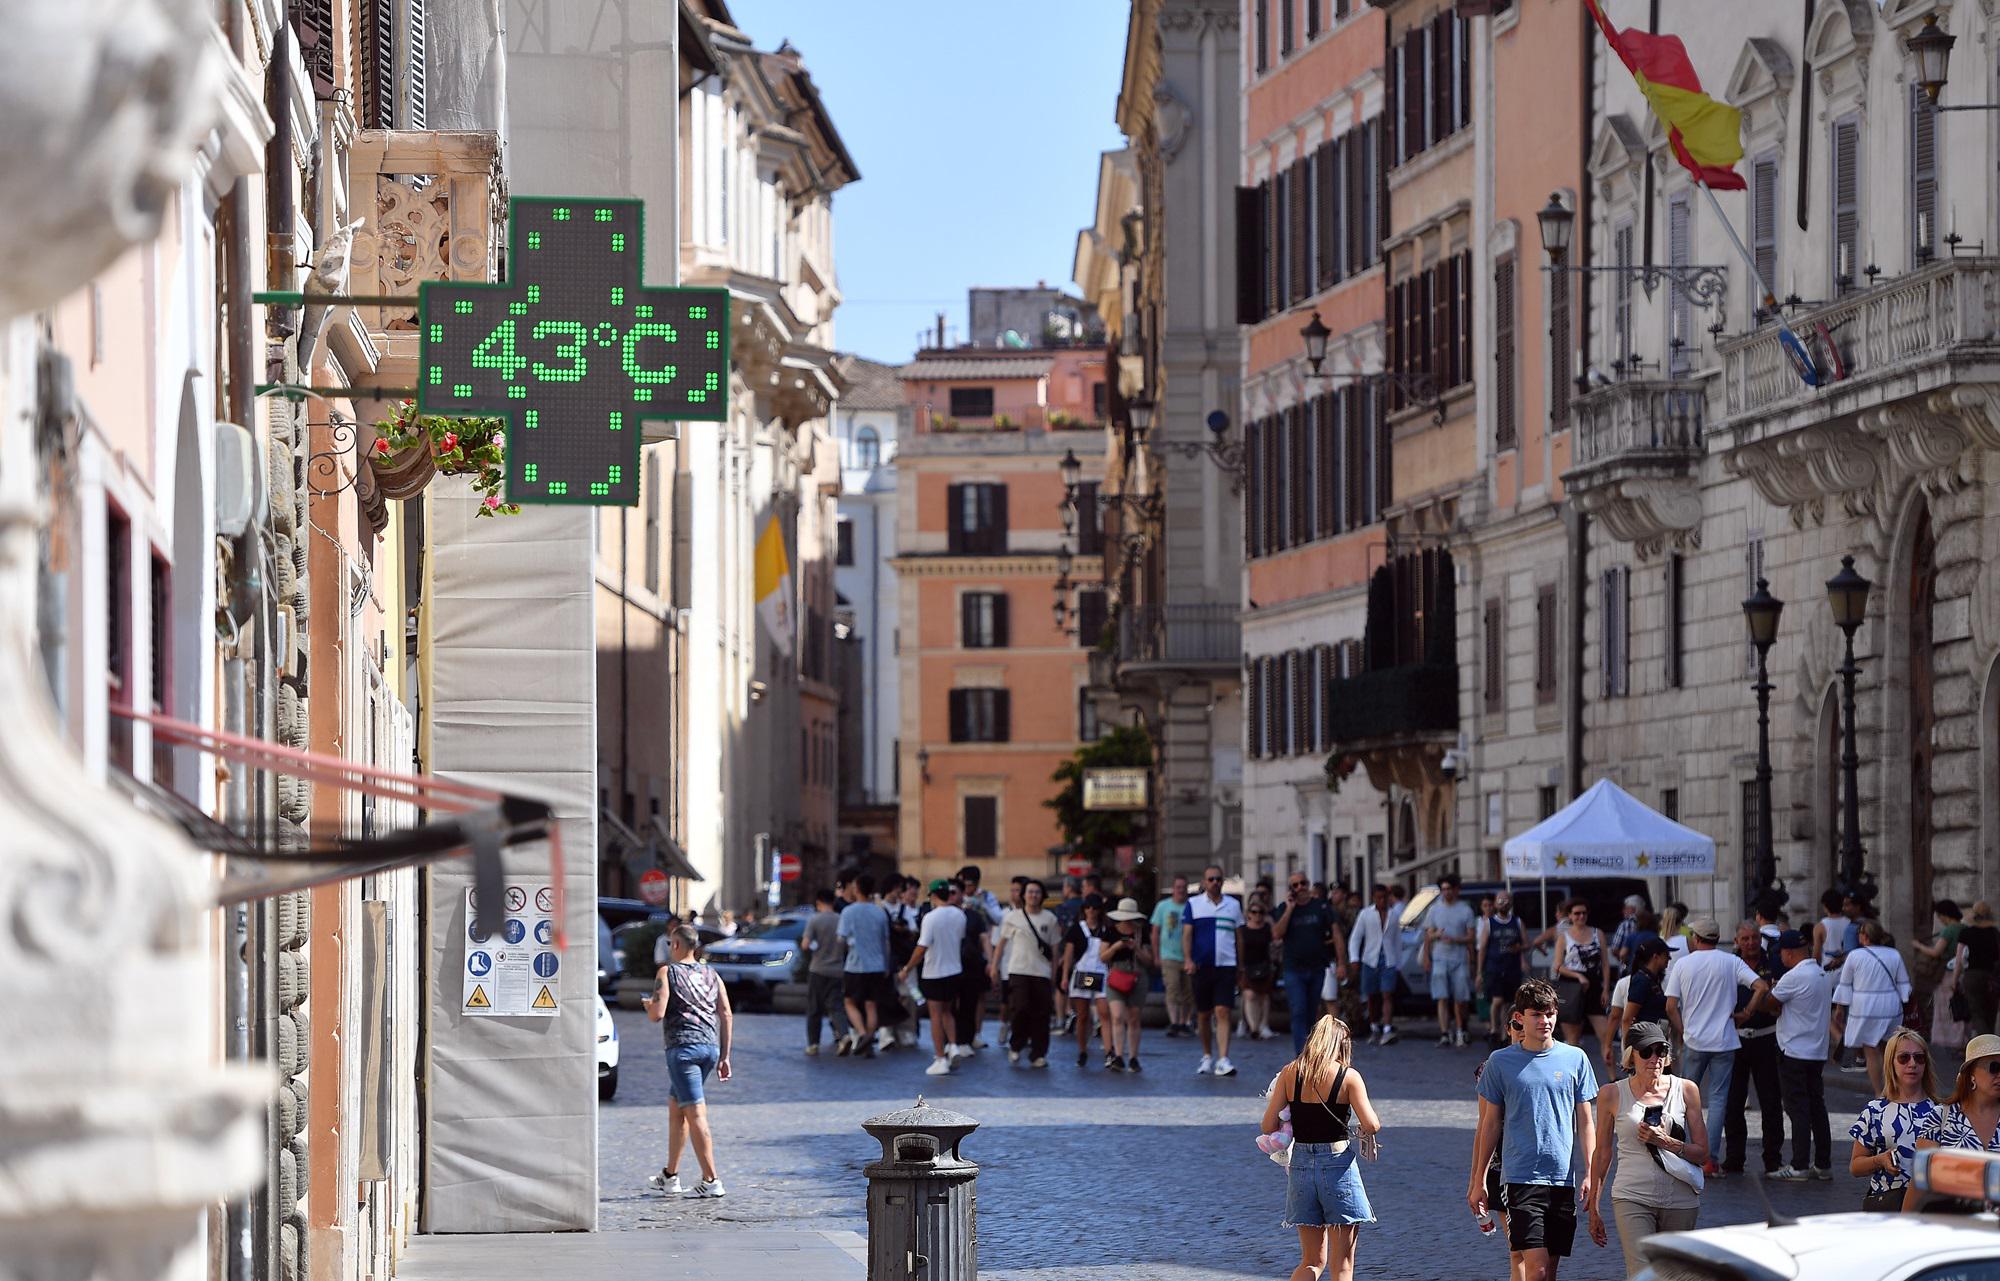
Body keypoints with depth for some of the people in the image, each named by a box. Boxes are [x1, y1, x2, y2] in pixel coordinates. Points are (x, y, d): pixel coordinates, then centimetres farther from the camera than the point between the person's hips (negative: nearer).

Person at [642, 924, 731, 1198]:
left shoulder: (667, 973, -2)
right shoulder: (711, 975, 15)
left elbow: (657, 1014, -11)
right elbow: (726, 1016, 9)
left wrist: (648, 1004, 12)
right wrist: (724, 1056, 13)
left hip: (683, 1047, -7)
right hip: (710, 1046, 7)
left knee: (695, 1114, -8)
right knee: (675, 1106, 20)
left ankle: (711, 1180, -13)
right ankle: (670, 1176, 26)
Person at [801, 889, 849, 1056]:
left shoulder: (814, 920, -9)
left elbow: (805, 945, -14)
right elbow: (848, 945, 4)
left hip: (818, 969, -3)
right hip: (837, 971, 3)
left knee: (814, 1010, 9)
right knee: (836, 1006, 2)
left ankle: (813, 1044, 13)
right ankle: (844, 1035, -21)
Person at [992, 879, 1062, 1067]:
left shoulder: (1050, 918, 6)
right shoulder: (1012, 917, 4)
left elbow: (1054, 948, 10)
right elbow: (1001, 942, 12)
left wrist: (1054, 975, 7)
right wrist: (994, 965, 6)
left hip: (1042, 973, 1)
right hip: (1018, 972, -1)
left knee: (1041, 1015, 0)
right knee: (1020, 1008, -14)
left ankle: (1038, 1055, 8)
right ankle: (1016, 1046, 7)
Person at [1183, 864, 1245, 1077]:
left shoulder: (1233, 905, 11)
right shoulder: (1193, 904, 5)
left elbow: (1239, 936, 16)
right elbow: (1186, 934, -1)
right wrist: (1188, 959, -15)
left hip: (1226, 965, 0)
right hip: (1201, 966, 0)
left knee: (1222, 1012, -12)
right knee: (1203, 1014, 9)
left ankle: (1223, 1060, -19)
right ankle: (1207, 1056, 26)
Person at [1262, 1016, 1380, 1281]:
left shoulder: (1289, 1073, 2)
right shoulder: (1348, 1077, -6)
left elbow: (1268, 1126, -1)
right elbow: (1372, 1125, -12)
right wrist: (1361, 1131, 10)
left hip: (1301, 1163, 3)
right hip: (1338, 1165, -3)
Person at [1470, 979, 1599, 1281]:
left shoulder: (1575, 1059, 6)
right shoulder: (1501, 1062, 2)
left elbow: (1584, 1123, 9)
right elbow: (1489, 1125, 8)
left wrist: (1590, 1176, 1)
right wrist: (1478, 1181, 8)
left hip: (1564, 1177, 3)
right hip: (1521, 1175, -2)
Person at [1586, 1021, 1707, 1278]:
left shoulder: (1686, 1091, 4)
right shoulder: (1612, 1095, 1)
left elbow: (1702, 1153, 5)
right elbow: (1602, 1153, 9)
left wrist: (1666, 1142, -13)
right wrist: (1594, 1208, 10)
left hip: (1680, 1200, 2)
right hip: (1633, 1199, -2)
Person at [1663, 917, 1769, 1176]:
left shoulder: (1682, 965, 0)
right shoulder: (1731, 962, 0)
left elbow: (1671, 1007, -4)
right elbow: (1761, 987, -11)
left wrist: (1682, 1035, 7)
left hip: (1693, 1041, 0)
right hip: (1724, 1041, 0)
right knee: (1717, 1099, 2)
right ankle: (1710, 1159, -4)